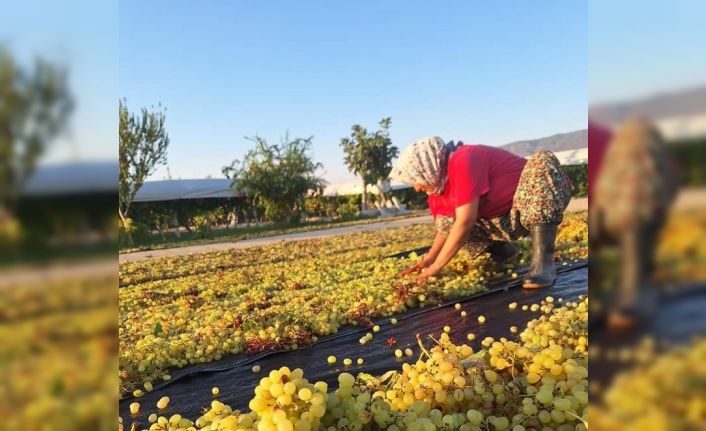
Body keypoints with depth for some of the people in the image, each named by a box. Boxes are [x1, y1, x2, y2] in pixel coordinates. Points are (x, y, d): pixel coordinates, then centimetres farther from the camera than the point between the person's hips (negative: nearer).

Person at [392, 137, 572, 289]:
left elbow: (465, 222, -31)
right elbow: (446, 227, 8)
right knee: (444, 221, -7)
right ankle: (503, 251, 9)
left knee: (542, 161, -38)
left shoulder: (463, 162, -28)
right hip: (512, 219, 7)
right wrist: (427, 260, -6)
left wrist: (435, 267, -24)